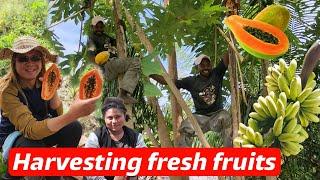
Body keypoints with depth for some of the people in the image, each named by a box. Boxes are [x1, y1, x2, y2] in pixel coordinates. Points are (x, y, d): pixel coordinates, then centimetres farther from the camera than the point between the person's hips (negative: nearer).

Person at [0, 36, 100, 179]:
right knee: (34, 147, -37)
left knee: (74, 128, -20)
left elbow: (57, 114, -6)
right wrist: (73, 114, -54)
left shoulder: (44, 80, -10)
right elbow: (30, 129, -39)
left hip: (41, 128, 5)